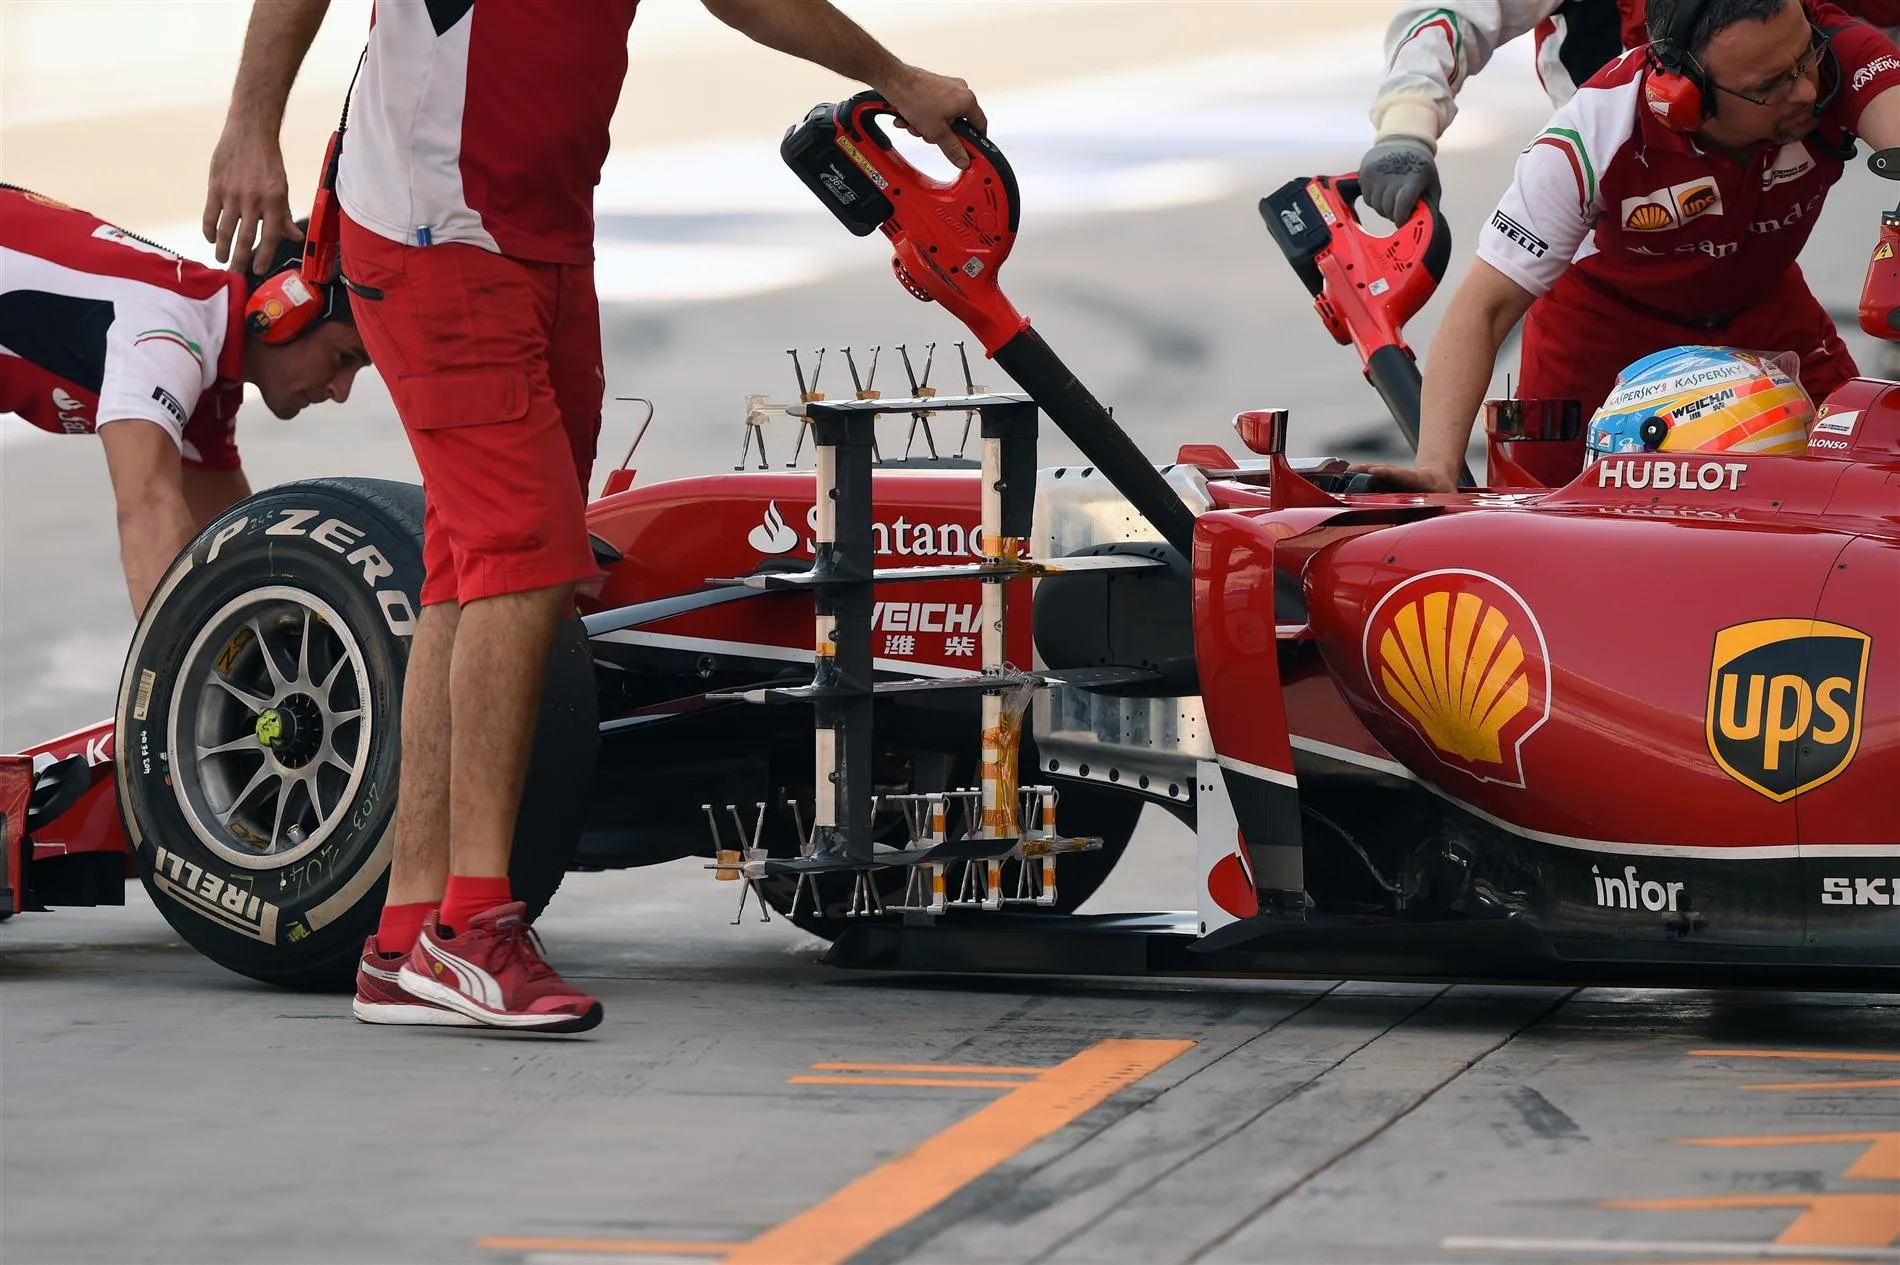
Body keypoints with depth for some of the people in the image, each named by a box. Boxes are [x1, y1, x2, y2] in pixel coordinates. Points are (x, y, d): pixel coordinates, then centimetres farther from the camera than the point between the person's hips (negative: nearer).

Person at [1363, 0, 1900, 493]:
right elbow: (1484, 307, -34)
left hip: (1760, 305, 2)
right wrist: (1435, 470, -47)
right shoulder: (1593, 134, -37)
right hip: (1608, 308, -2)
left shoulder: (1839, 52, -33)